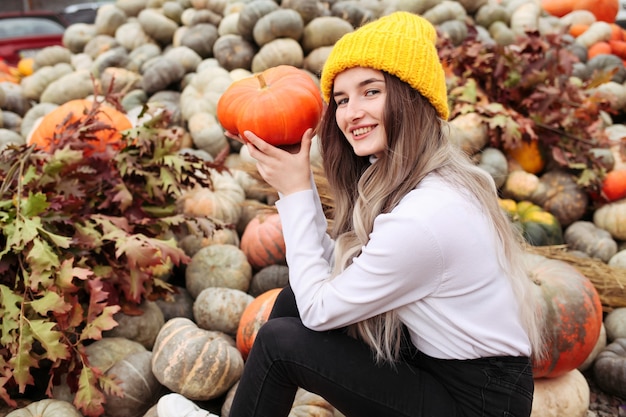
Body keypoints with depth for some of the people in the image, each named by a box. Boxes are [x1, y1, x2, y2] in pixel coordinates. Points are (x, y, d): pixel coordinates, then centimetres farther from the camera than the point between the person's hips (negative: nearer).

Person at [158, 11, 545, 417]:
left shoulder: (422, 218, -30)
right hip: (437, 356, 8)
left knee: (281, 341, -11)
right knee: (294, 298, 3)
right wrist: (297, 182, -6)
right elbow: (337, 271, 0)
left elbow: (319, 311, -18)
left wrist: (296, 191, -15)